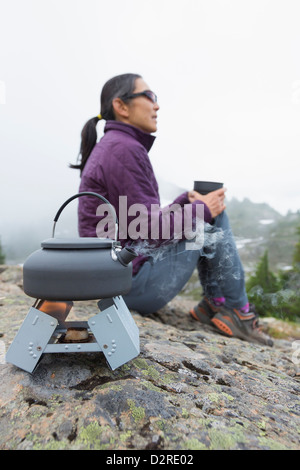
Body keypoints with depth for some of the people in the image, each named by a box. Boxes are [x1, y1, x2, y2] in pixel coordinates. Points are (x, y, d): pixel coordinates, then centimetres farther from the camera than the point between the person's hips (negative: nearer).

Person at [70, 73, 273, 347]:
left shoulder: (114, 148, 14)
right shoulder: (122, 149, -17)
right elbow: (147, 229, -20)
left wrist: (186, 201, 5)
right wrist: (202, 209, -7)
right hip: (131, 280, -9)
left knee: (212, 214, 12)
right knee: (213, 223, -6)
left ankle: (215, 302, 12)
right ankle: (239, 313, 10)